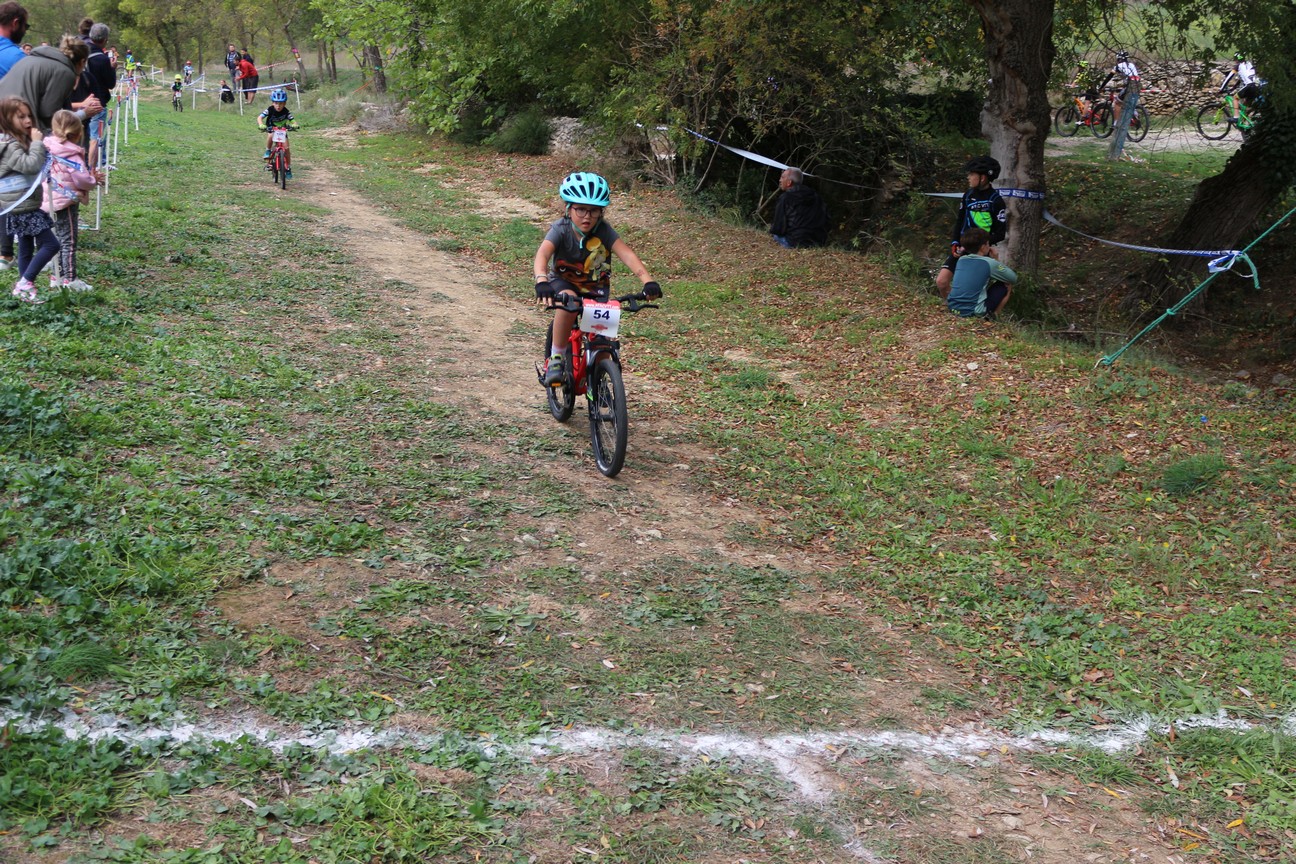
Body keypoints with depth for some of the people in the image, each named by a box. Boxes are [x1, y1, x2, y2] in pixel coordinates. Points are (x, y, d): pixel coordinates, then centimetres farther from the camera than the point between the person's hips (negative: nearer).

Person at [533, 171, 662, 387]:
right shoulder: (560, 229, -23)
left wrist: (648, 281, -49)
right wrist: (541, 281, -61)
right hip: (563, 283, -2)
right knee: (569, 300, -36)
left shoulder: (604, 231, -19)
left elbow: (627, 254, -32)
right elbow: (542, 254, -39)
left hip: (595, 288, 2)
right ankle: (556, 358, -21)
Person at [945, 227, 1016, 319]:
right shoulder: (990, 263, -5)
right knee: (1007, 286, 12)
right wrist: (997, 260, 19)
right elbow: (1013, 278, 7)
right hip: (973, 311, -6)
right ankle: (992, 315, 7)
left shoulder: (961, 259, 9)